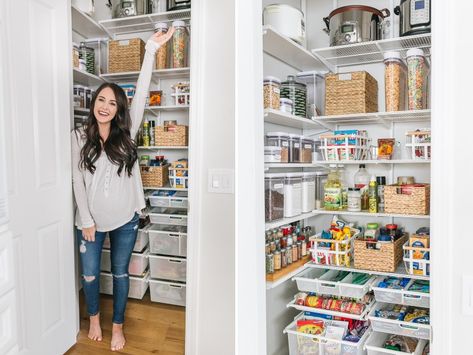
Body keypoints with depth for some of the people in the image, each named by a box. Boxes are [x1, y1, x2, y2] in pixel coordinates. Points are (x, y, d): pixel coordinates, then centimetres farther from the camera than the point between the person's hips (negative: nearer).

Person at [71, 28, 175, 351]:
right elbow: (78, 180, -3)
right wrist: (86, 220, -7)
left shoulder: (126, 133, -1)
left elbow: (142, 93, -9)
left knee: (121, 273, 12)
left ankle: (118, 325, 32)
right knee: (90, 273, 14)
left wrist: (151, 50, -14)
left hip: (125, 217, 0)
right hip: (91, 218, 0)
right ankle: (94, 318, 42)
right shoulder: (80, 137, -2)